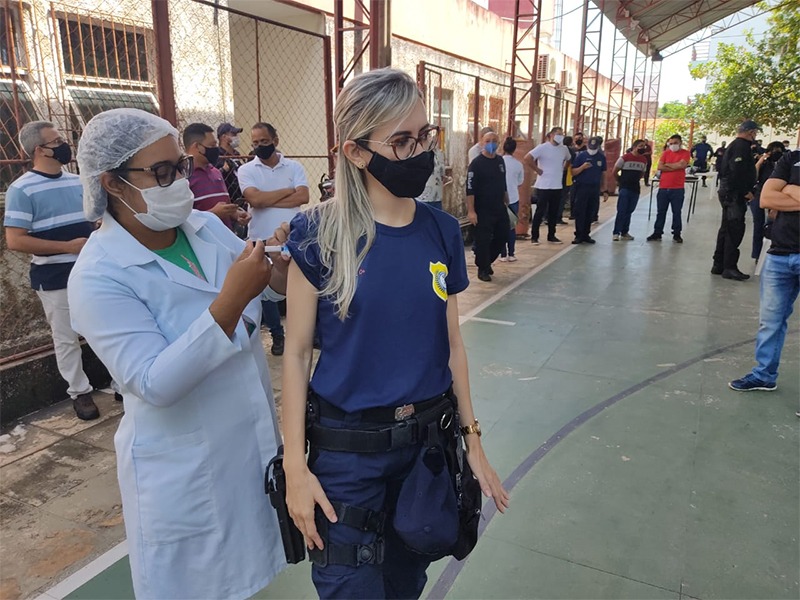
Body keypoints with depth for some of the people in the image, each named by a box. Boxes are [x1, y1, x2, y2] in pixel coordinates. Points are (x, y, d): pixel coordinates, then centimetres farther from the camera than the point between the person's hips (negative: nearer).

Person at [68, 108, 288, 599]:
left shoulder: (208, 226, -4)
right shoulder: (97, 278, -21)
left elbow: (266, 289, 4)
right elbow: (156, 385, -28)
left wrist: (278, 271, -19)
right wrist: (230, 301, -37)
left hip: (255, 438, 6)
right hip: (185, 469, -5)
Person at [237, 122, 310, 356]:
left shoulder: (294, 167, 2)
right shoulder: (246, 170, 0)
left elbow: (303, 197, -13)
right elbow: (254, 198, -17)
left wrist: (267, 200, -14)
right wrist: (288, 190, -8)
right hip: (261, 240, 1)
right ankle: (277, 335, 27)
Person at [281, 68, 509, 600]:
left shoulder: (442, 232, -3)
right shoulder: (319, 236, -14)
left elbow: (451, 344, 4)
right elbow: (297, 352, -9)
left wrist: (473, 439, 7)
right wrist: (295, 467, -10)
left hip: (429, 440, 4)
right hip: (345, 447, -3)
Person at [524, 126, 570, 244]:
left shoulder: (564, 149, 9)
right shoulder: (542, 147, -10)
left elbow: (568, 160, 29)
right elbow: (527, 158, -18)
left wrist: (561, 170, 13)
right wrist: (538, 170, -14)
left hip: (557, 186, 6)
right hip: (543, 186, -6)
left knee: (554, 213, 10)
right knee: (540, 212, -2)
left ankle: (551, 236, 20)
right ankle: (534, 236, 7)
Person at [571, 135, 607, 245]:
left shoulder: (601, 157, 8)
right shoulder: (581, 156, -2)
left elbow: (603, 174, 12)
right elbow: (573, 172, -3)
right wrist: (583, 167, -21)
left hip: (595, 188, 3)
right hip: (582, 187, -3)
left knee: (590, 213, 7)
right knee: (580, 212, -2)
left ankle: (586, 235, 16)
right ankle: (579, 235, 4)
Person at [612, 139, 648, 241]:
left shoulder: (644, 160, 9)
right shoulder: (625, 157, -7)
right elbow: (615, 171, -1)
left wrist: (635, 180, 13)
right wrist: (621, 181, 6)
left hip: (635, 189, 5)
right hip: (624, 188, -5)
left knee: (629, 211, 9)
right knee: (621, 211, -7)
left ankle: (625, 232, 16)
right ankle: (616, 233, -4)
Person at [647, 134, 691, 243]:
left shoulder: (685, 153, 1)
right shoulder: (666, 153, 9)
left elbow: (682, 165, -16)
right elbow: (660, 167, -4)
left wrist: (667, 165, -4)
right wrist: (675, 167, -9)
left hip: (678, 188, -3)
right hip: (663, 187, 3)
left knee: (677, 212, 4)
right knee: (660, 212, 7)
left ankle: (677, 234, 11)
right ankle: (657, 233, 13)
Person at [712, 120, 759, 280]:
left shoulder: (733, 145, 18)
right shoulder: (742, 146, -14)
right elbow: (738, 171, -23)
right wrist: (746, 192, -17)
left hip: (728, 193, 11)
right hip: (735, 194, -11)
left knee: (726, 229, 14)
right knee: (735, 230, -7)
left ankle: (719, 264, 20)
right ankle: (729, 268, -4)